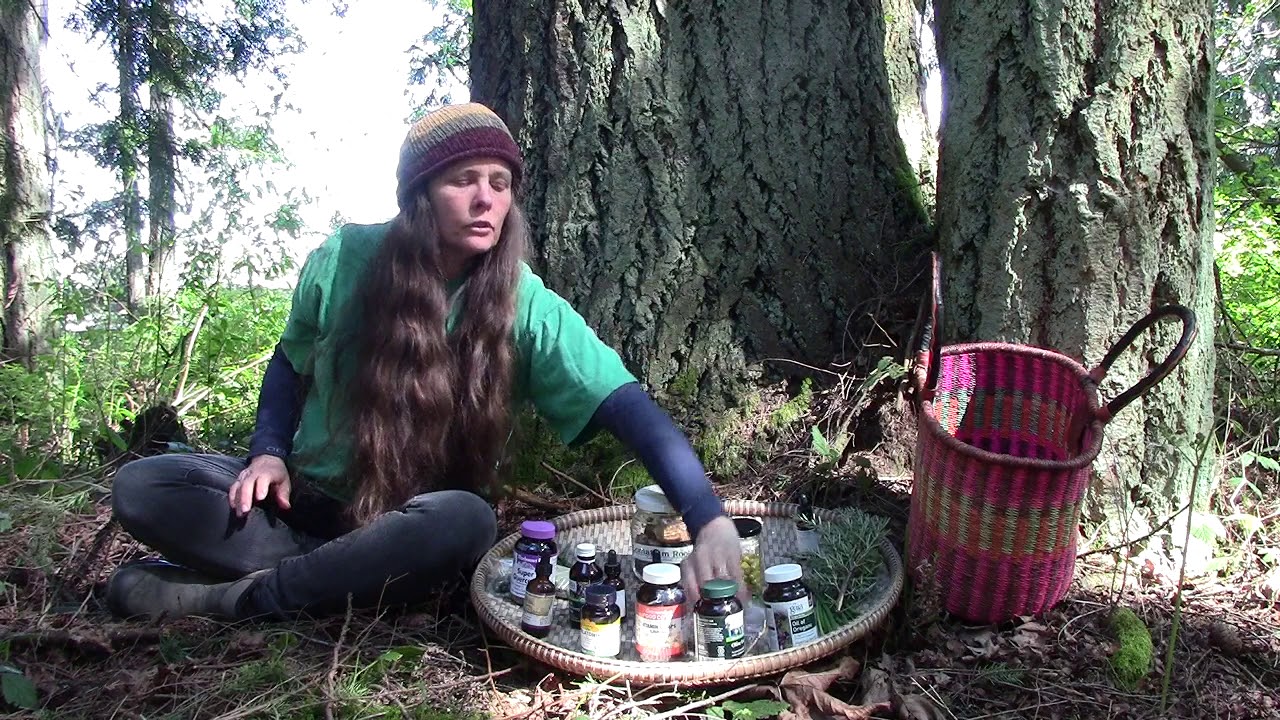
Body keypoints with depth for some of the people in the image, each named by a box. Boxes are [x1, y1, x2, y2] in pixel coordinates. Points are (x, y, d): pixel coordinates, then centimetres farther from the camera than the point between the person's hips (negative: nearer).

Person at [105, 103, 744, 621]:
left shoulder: (525, 307, -18)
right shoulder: (346, 259, -10)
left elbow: (630, 407, -28)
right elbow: (292, 360, 8)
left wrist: (708, 520, -42)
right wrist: (268, 453, -8)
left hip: (413, 519, -1)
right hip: (306, 495, 2)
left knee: (466, 522, -37)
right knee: (139, 488, -17)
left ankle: (229, 597, -19)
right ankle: (345, 573, -19)